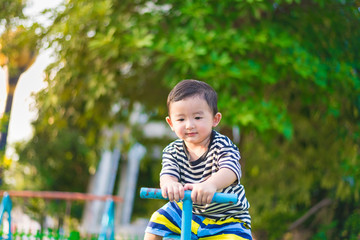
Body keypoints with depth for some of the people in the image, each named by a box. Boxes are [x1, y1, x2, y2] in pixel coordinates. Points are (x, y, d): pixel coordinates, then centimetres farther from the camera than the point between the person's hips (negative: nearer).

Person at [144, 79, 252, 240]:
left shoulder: (222, 145, -19)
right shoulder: (173, 151, -6)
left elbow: (230, 170, -38)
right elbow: (168, 173, -24)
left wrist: (211, 184, -62)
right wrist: (169, 184, -52)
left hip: (226, 219, -4)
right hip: (187, 211, 4)